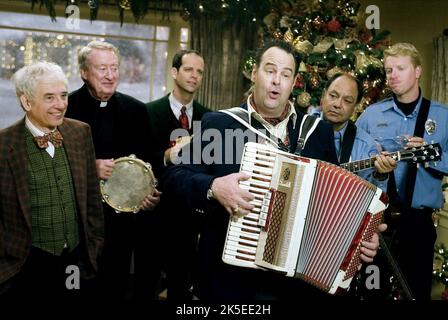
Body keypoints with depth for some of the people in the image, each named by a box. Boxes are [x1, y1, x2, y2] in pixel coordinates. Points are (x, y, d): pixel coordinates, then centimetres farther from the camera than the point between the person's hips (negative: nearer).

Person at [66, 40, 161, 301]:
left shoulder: (136, 110, 4)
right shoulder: (67, 107, -5)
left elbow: (148, 161, 8)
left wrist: (152, 192, -9)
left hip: (126, 214, 2)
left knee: (114, 284, 13)